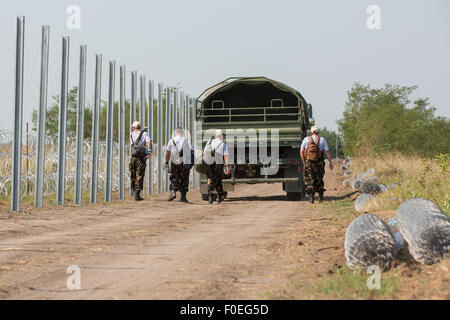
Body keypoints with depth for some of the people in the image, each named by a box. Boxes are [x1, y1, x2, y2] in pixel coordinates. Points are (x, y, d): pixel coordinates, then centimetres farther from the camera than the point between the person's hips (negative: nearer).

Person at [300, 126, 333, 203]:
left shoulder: (306, 139, 4)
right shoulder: (322, 140, 4)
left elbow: (301, 151, -1)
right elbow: (327, 151, -2)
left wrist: (303, 162, 7)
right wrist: (330, 162, 0)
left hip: (308, 162, -1)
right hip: (319, 163, 1)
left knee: (309, 180, 2)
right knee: (319, 179, 16)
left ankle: (311, 195, -15)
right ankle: (321, 196, 19)